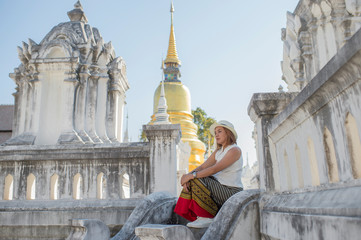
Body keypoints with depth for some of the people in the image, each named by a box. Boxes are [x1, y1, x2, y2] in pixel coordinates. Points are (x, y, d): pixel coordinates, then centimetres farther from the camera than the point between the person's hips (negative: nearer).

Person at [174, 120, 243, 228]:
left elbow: (215, 169, -23)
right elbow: (202, 167, 4)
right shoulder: (218, 151, 15)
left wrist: (192, 175, -23)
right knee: (189, 181, -3)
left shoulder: (235, 150, -12)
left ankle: (207, 217, -13)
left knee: (197, 180, -20)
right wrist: (187, 175, -14)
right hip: (221, 189, 9)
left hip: (232, 192, -8)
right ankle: (200, 217, -3)